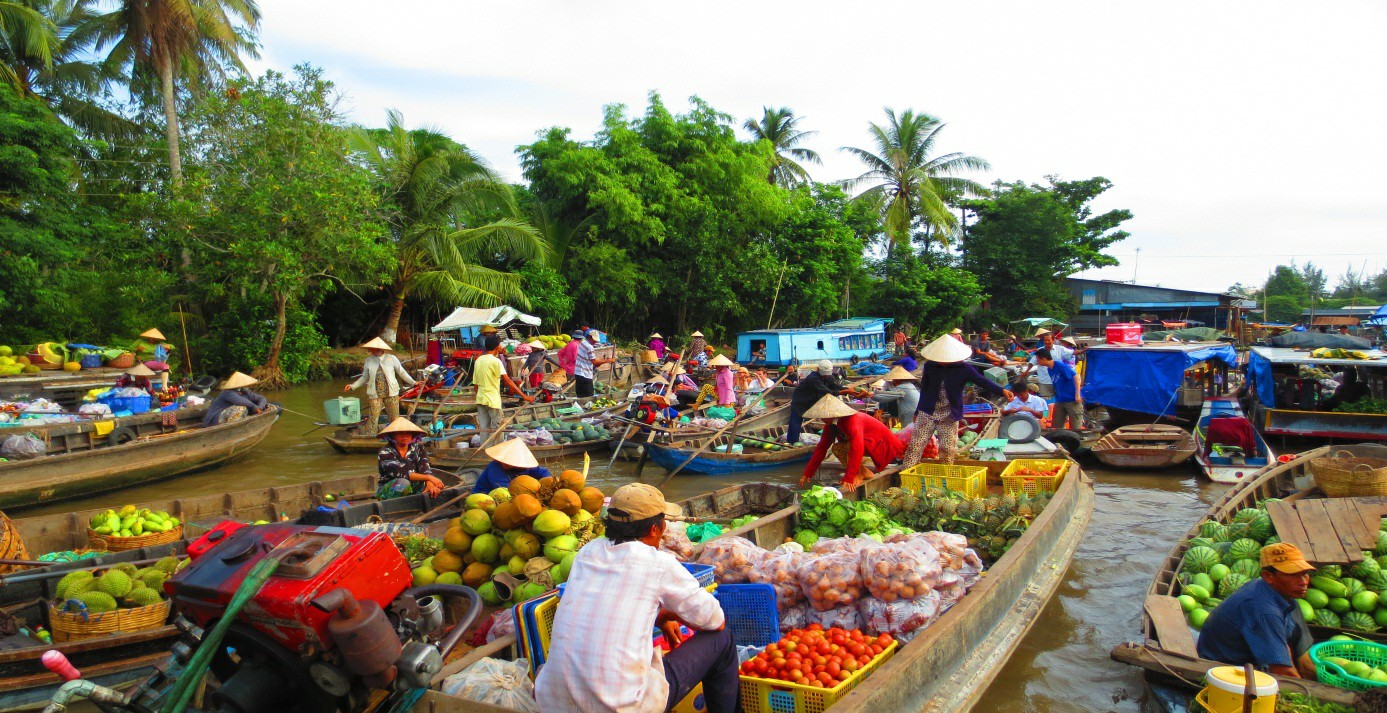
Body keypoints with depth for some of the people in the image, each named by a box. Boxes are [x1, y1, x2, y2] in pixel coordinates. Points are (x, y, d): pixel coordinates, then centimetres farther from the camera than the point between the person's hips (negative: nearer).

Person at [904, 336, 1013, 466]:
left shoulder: (964, 368, -9)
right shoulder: (930, 366, -3)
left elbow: (983, 381, -13)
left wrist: (1002, 391, -30)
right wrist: (918, 411, 12)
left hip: (950, 416, -1)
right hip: (927, 412, 1)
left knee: (948, 450, 4)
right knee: (916, 445, -2)